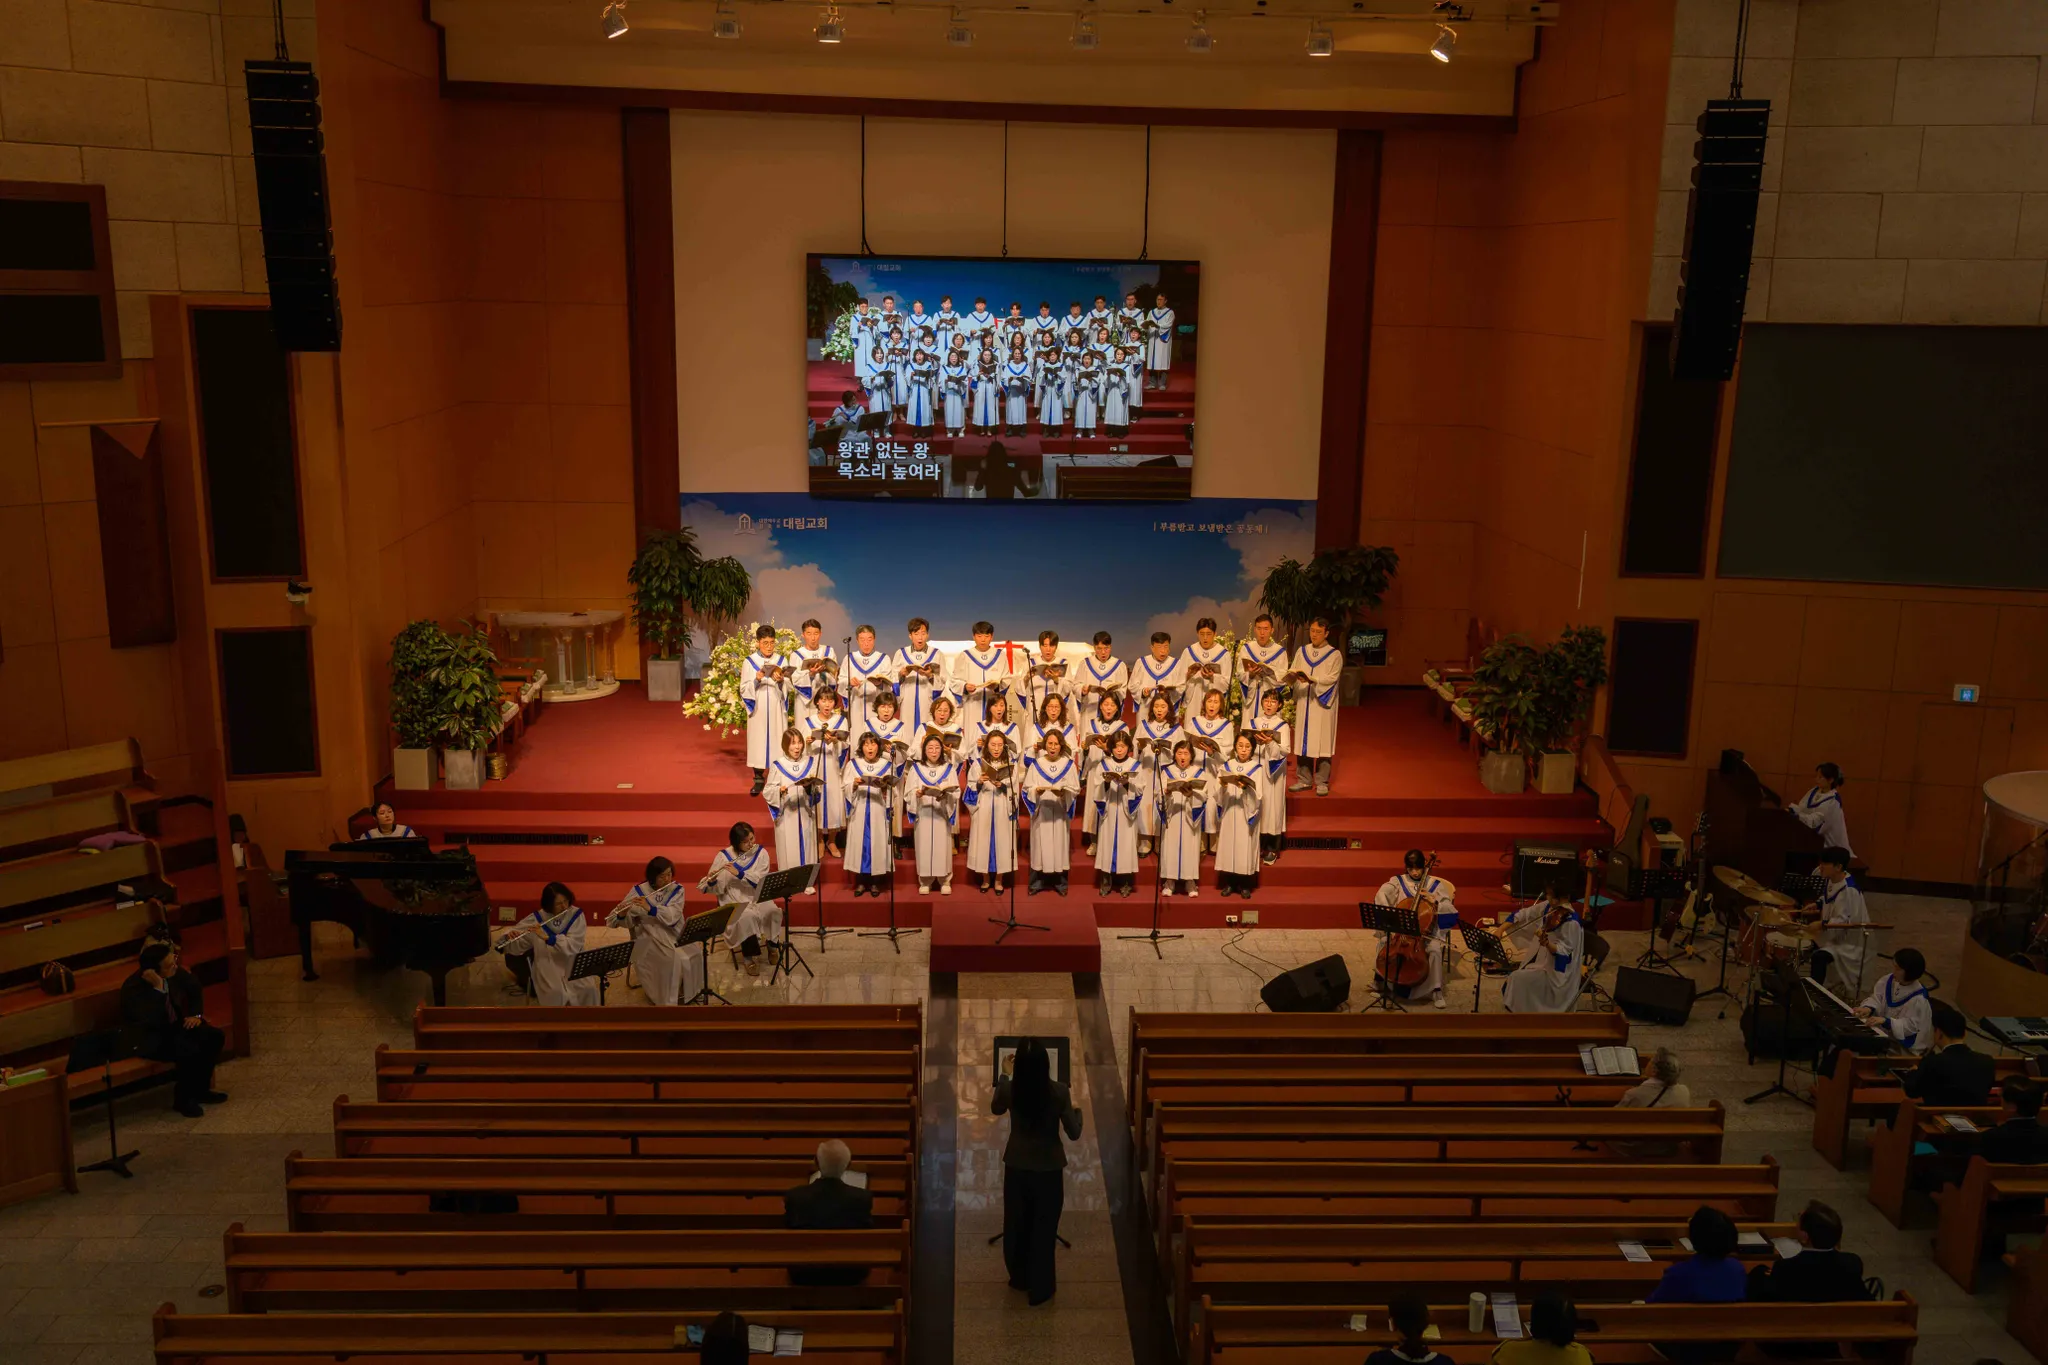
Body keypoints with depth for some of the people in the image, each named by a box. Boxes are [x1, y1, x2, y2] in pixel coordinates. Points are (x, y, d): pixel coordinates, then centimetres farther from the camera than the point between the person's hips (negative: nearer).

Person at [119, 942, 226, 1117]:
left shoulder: (173, 974, -10)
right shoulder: (133, 988, -29)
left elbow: (195, 989, 12)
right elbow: (154, 1022, -37)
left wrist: (196, 1014, -1)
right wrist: (158, 988, -42)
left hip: (172, 1025, 7)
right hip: (147, 1037, -7)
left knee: (215, 1037, -10)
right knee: (190, 1051, -30)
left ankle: (200, 1090, 7)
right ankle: (182, 1099, -6)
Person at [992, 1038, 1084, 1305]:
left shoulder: (1009, 1089, -15)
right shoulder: (1059, 1091, -21)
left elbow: (996, 1109, 9)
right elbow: (1074, 1132, -11)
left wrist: (1005, 1075, 16)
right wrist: (1076, 1108, 7)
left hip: (1016, 1167, 2)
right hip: (1049, 1169, -2)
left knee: (1016, 1223, 22)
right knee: (1044, 1227, 14)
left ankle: (1019, 1278, 40)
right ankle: (1040, 1288, 24)